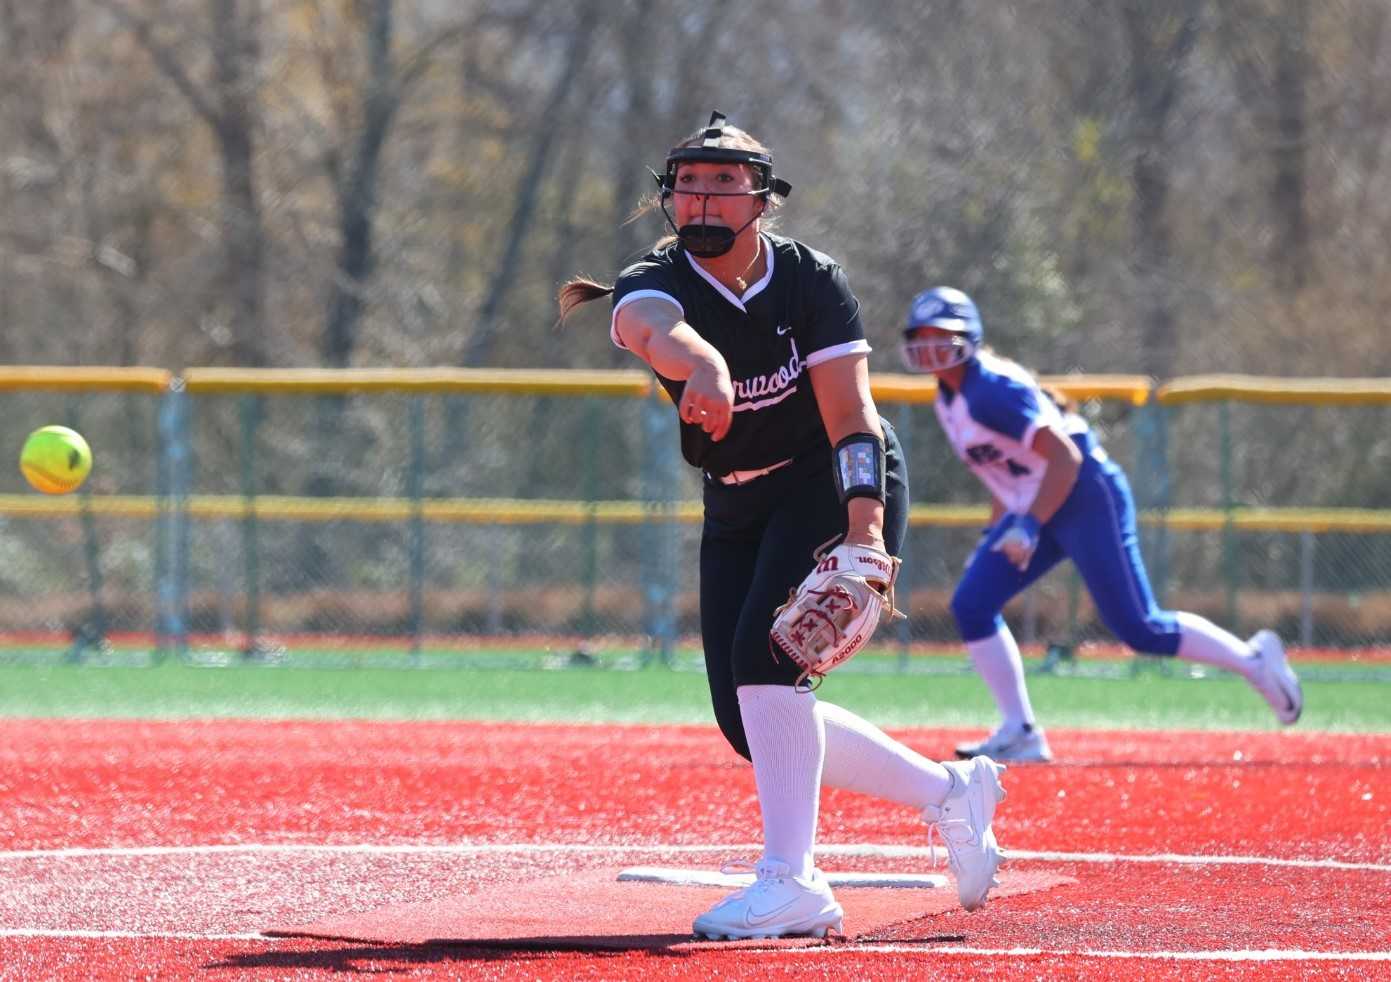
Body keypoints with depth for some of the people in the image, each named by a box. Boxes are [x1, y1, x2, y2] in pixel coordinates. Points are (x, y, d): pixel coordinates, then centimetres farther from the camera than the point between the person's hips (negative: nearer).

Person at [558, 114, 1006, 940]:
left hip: (833, 488, -5)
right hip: (738, 511, 6)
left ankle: (793, 884, -27)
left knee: (764, 652, -27)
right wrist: (703, 362, -62)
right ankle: (950, 792, 19)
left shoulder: (812, 283, -15)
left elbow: (851, 419, -22)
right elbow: (649, 324, -38)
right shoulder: (657, 282, -11)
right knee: (750, 724, 4)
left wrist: (865, 533, -37)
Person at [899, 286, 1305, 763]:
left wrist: (1028, 527, -30)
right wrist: (995, 534, 17)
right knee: (971, 605, -3)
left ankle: (1251, 659, 8)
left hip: (1085, 496, -9)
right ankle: (1020, 734, 0)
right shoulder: (948, 400, 9)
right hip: (1035, 508, 9)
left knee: (1138, 628, -9)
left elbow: (1064, 457, -25)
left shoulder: (992, 391, -20)